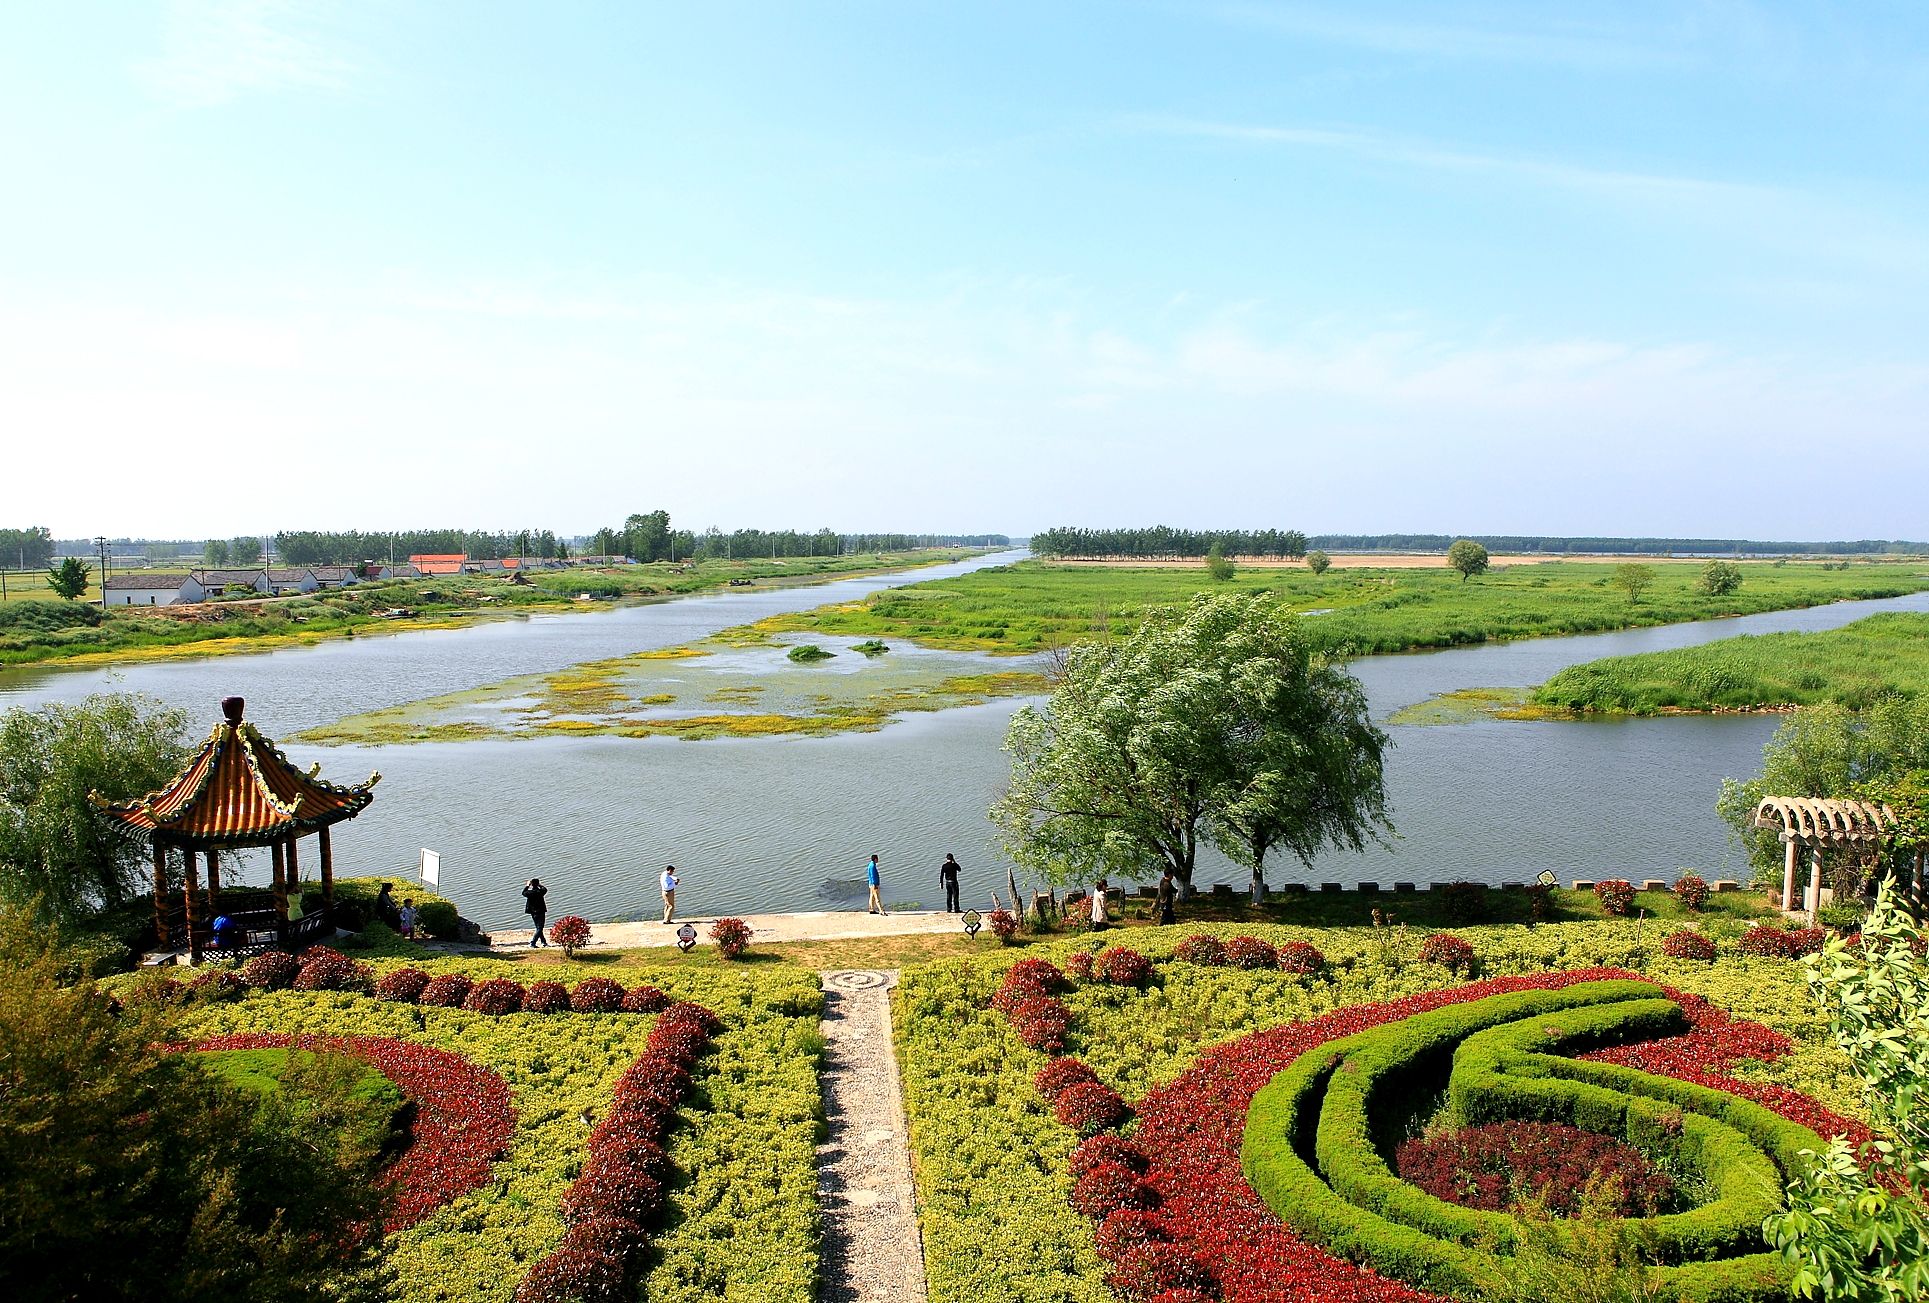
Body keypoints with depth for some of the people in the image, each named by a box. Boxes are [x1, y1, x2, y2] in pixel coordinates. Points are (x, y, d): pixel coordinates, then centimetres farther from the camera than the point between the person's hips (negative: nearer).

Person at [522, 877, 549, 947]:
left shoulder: (529, 892, -9)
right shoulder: (540, 892, -16)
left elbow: (523, 893, 14)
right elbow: (545, 889, 7)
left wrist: (527, 886, 20)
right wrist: (540, 885, 18)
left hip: (533, 913, 5)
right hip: (540, 912, -5)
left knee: (538, 928, 18)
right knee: (539, 928, -1)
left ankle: (543, 941, 26)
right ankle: (532, 943, -11)